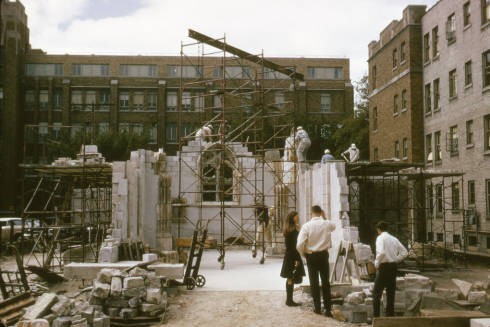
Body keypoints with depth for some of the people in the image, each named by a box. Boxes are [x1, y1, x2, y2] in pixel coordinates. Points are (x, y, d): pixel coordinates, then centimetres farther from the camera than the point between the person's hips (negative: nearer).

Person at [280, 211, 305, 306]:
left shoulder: (288, 229, 12)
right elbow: (293, 246, -20)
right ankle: (289, 300, 1)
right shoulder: (293, 230, -16)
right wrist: (296, 259, -19)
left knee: (290, 279, 14)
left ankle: (289, 300, 21)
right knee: (292, 279, -4)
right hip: (293, 257, -10)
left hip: (288, 256, 10)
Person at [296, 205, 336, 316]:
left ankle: (317, 308, 15)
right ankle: (328, 309, 7)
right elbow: (333, 226, 23)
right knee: (325, 282, 9)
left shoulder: (307, 226, -13)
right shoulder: (327, 224, -5)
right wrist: (324, 217, 17)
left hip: (311, 256, -2)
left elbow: (300, 244, -18)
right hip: (323, 255, 2)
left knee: (314, 282, 9)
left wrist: (303, 254, 1)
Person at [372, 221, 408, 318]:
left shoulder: (380, 238, -9)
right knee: (391, 293, 12)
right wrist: (395, 260, 12)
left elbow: (381, 252, -25)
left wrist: (376, 263, -11)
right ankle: (390, 315, 15)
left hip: (384, 267, -6)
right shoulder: (394, 238, 11)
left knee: (377, 293, 1)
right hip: (393, 267, 6)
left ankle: (376, 316, -1)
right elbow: (404, 252, 10)